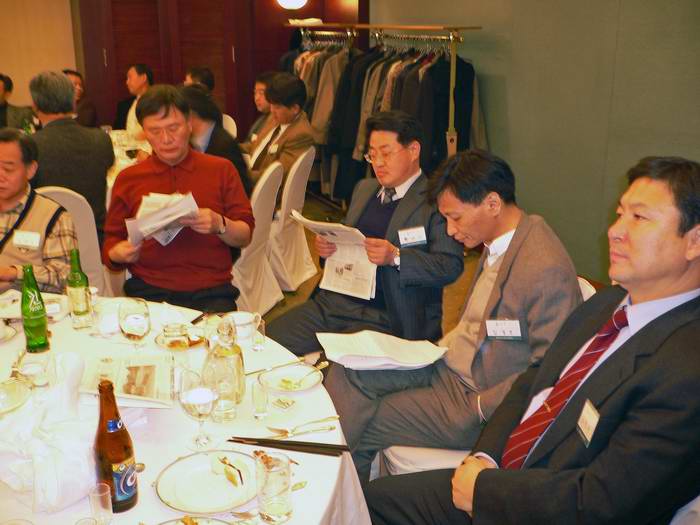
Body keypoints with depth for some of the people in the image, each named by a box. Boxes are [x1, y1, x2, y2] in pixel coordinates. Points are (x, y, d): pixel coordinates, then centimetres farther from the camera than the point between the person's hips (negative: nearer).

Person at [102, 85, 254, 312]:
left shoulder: (221, 170, 10)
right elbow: (111, 241, 17)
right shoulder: (128, 179, 13)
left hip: (211, 292, 0)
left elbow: (245, 236, 9)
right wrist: (117, 254, -6)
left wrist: (220, 225, -12)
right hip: (149, 291, 1)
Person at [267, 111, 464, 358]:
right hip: (333, 301, 7)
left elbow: (451, 266, -15)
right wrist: (327, 245, 2)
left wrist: (395, 257, -28)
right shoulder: (364, 188, 16)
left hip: (384, 319, -7)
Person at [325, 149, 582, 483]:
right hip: (448, 364, 9)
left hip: (476, 391, -8)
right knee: (348, 372, -3)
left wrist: (480, 406, -18)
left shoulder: (545, 270, -27)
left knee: (364, 426, -9)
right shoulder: (498, 243, 2)